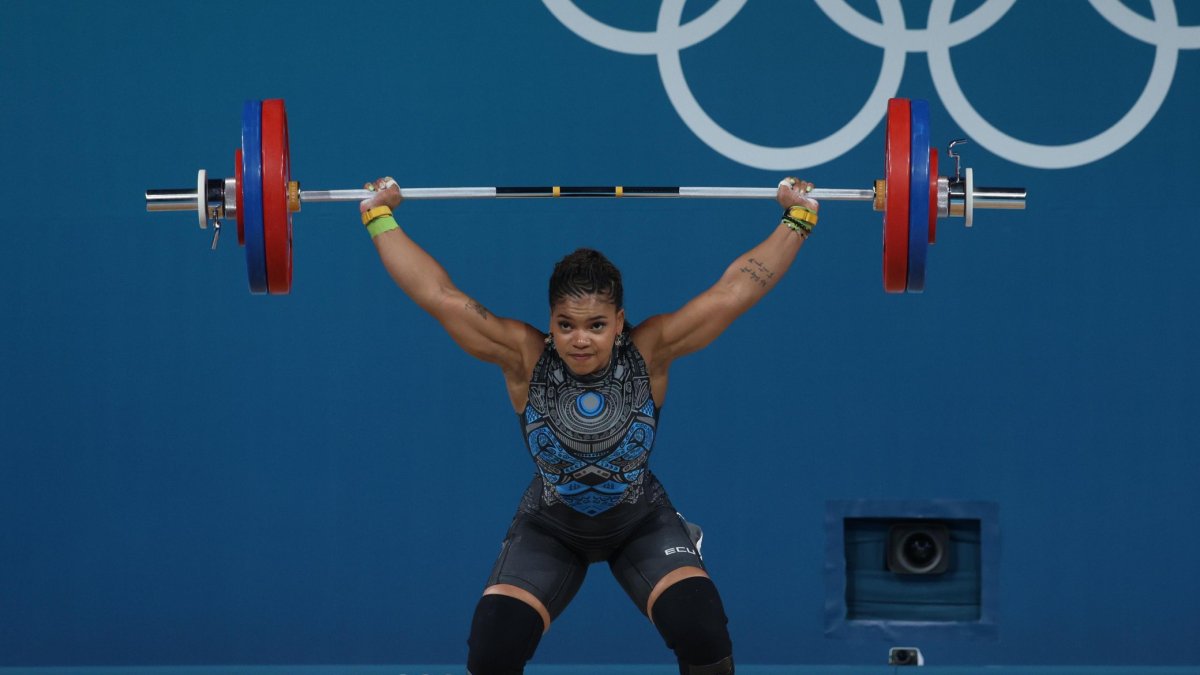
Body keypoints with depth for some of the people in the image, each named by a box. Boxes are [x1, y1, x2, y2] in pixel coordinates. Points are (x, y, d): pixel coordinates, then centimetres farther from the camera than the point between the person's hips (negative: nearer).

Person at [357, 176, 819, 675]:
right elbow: (439, 297, -21)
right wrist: (379, 218, -19)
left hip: (641, 526, 0)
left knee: (703, 633, -22)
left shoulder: (650, 352, -21)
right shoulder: (525, 358, -21)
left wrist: (797, 220, -20)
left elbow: (734, 291, -20)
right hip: (550, 530, 0)